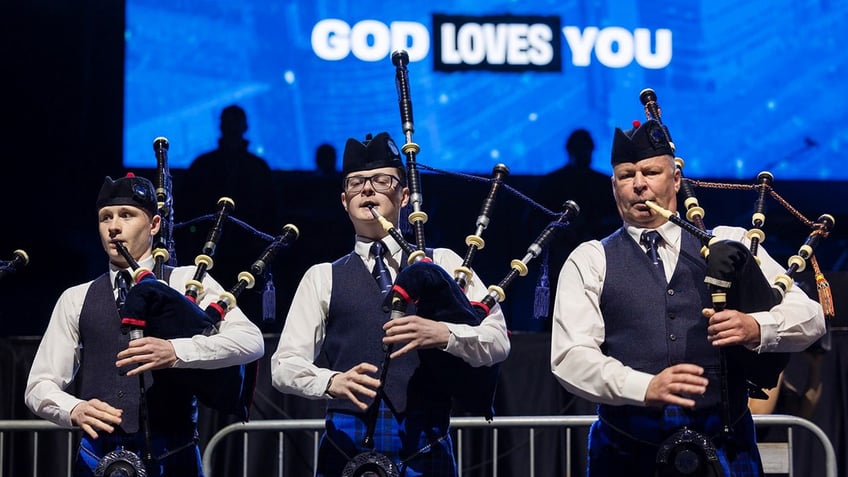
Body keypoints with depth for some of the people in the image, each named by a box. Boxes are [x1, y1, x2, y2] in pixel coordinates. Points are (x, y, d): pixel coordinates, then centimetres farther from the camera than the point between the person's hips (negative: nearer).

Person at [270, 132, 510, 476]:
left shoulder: (443, 264, 13)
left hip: (425, 444, 0)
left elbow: (497, 339, 4)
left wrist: (443, 334, -16)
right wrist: (332, 381, -15)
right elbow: (284, 364, 6)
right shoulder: (322, 278, 13)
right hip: (349, 443, 0)